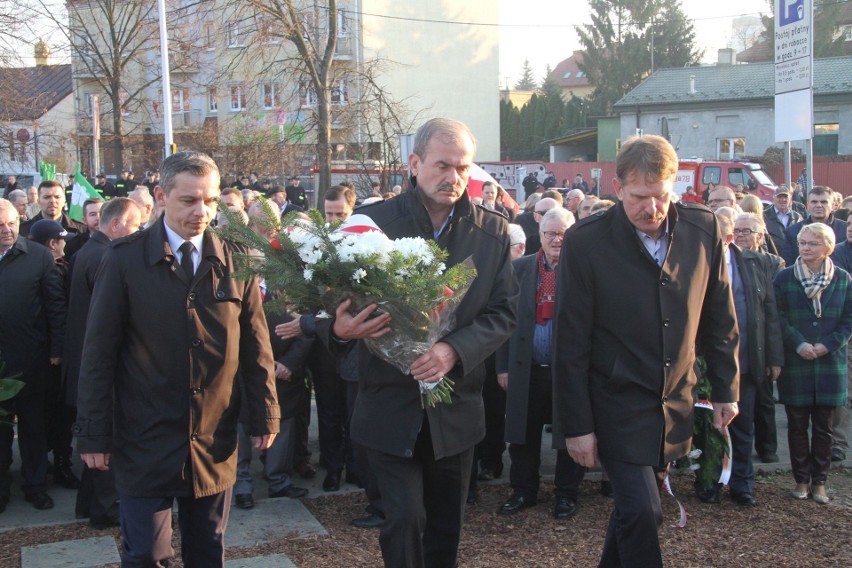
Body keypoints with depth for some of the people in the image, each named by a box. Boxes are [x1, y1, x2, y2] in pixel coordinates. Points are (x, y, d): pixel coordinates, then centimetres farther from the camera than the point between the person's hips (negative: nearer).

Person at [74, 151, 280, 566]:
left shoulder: (236, 262, 1)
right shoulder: (125, 259, -6)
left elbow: (256, 347, 5)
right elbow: (98, 352, -4)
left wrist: (265, 417, 4)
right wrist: (94, 434, -5)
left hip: (215, 440, 2)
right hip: (145, 441, -2)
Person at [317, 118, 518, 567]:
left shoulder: (493, 232, -1)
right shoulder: (372, 222, -7)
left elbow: (503, 312, -4)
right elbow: (336, 300, -4)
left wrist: (454, 350, -21)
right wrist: (340, 329, -28)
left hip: (456, 406, 3)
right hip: (390, 405, -2)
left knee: (447, 525, 16)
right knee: (405, 519, -5)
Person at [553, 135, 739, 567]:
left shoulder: (704, 230, -4)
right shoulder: (585, 242, -15)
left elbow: (719, 317, 8)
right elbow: (571, 344, -11)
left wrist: (726, 388, 9)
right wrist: (577, 425, -10)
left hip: (675, 402, 4)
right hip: (618, 404, -4)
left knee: (633, 505, 15)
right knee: (642, 511, -10)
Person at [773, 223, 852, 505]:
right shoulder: (784, 277, -1)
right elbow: (779, 317, -3)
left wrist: (827, 345, -10)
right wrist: (799, 344, -14)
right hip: (795, 363, -1)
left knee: (823, 426, 6)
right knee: (797, 425, 5)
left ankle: (819, 481, 16)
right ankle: (801, 479, 17)